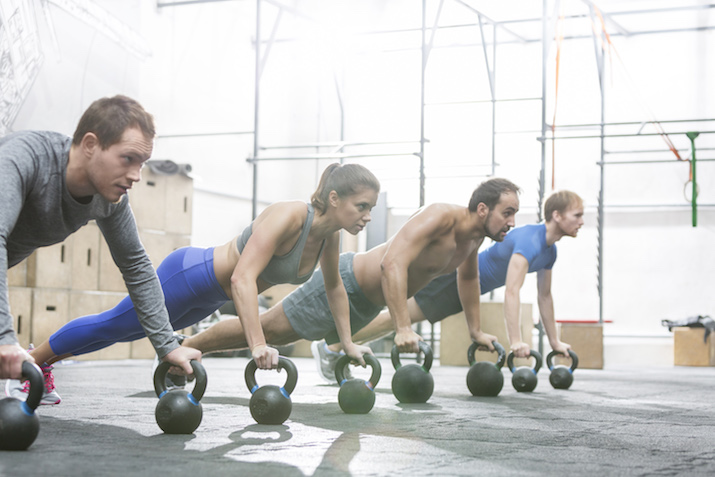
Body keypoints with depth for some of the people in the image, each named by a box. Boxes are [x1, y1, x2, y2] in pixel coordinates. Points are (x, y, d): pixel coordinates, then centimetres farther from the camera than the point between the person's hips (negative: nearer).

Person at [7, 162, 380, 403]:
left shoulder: (331, 236, -9)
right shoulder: (288, 217, -34)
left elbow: (334, 288, 10)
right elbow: (242, 279, -42)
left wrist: (347, 343, 10)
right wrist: (258, 346, -48)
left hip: (206, 297, 8)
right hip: (188, 276, -8)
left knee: (121, 332, 23)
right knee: (108, 327, 8)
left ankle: (43, 366, 41)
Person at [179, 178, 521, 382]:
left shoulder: (475, 235, -2)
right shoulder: (440, 217, -30)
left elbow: (467, 277, 20)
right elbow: (392, 263, -41)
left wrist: (476, 331, 22)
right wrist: (403, 328, -45)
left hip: (366, 306, 8)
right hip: (344, 282, -8)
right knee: (264, 329, -1)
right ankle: (182, 347, 9)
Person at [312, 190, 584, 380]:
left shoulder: (549, 250, 2)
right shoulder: (529, 241, -28)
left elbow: (544, 296, 12)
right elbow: (512, 292, -38)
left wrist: (555, 342, 11)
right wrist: (516, 342, -43)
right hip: (455, 277, -9)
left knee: (406, 317, 13)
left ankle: (342, 346, 22)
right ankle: (330, 347, 3)